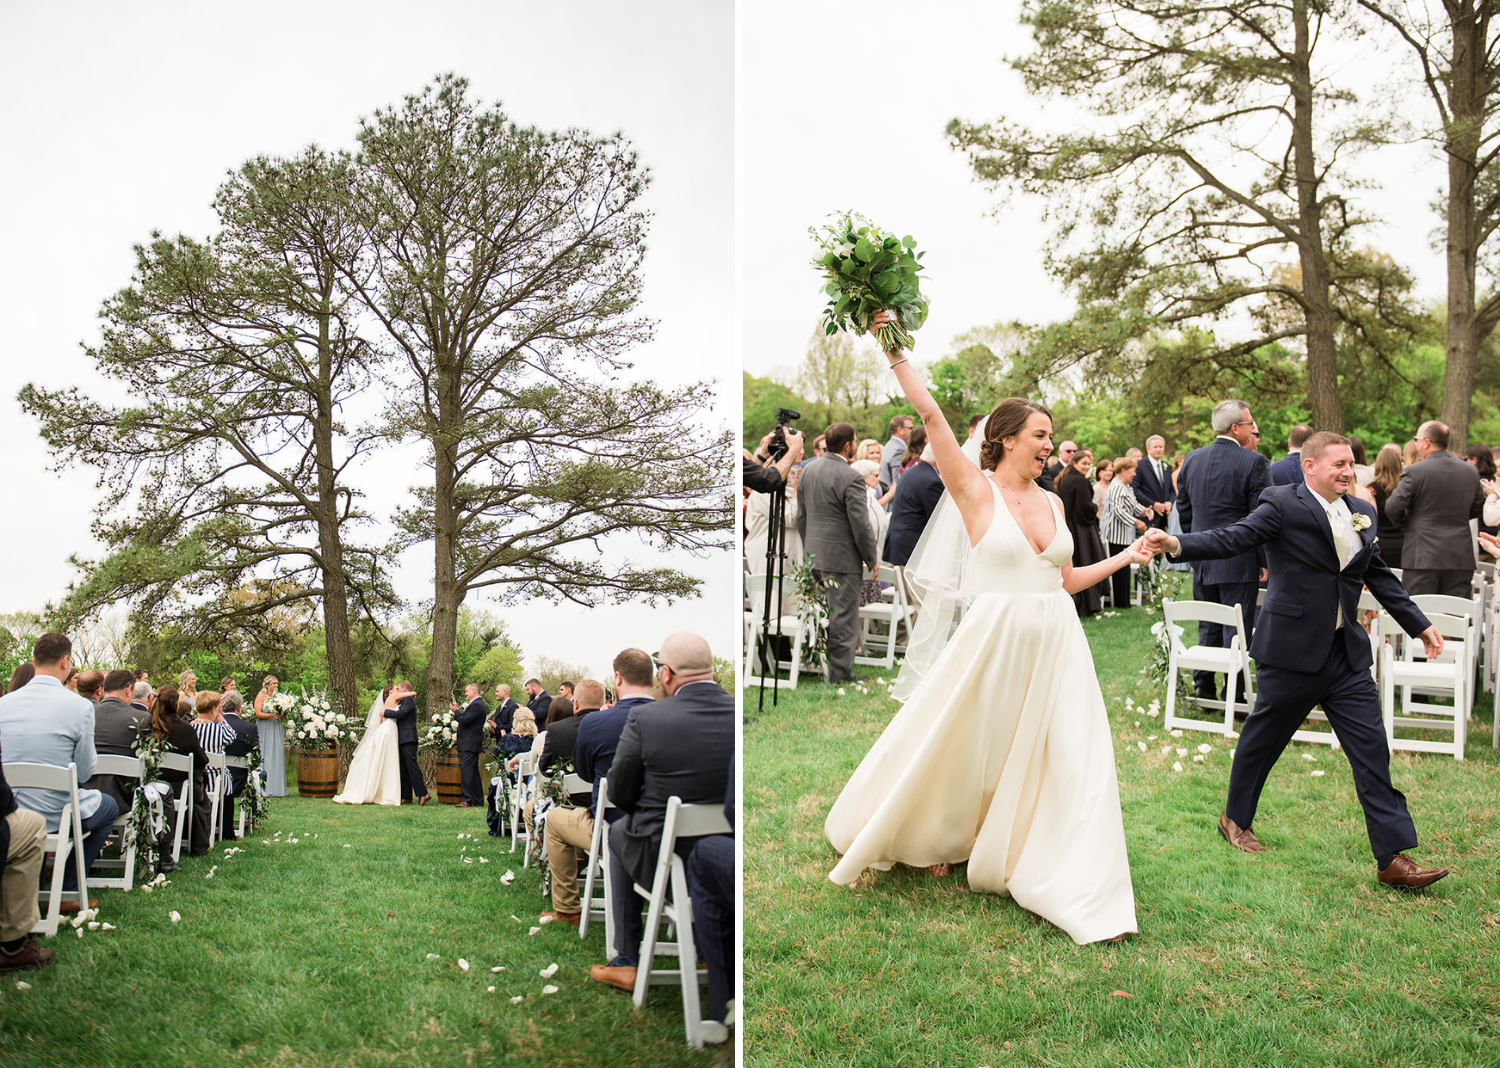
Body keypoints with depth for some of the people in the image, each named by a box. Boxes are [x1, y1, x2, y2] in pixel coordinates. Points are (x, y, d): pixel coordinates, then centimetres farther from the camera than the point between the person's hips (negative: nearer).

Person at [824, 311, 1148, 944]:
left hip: (1055, 644, 5)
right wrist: (896, 355, -17)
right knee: (963, 749, 8)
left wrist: (1128, 557, 17)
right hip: (995, 642, -5)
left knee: (1074, 758, 1)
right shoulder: (976, 489, -5)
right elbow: (930, 415, -14)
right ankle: (928, 840, 36)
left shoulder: (1052, 504, 11)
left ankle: (1077, 892, 10)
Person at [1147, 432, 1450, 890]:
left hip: (1347, 651, 6)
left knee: (1371, 748, 2)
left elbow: (1379, 575, 20)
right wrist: (1178, 544, -38)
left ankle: (1393, 857, 7)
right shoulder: (1282, 505, -10)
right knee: (1262, 737, 10)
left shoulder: (1361, 513, 10)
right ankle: (1236, 819, 32)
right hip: (1292, 650, -6)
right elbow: (1234, 538, -21)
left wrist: (1419, 624, 22)